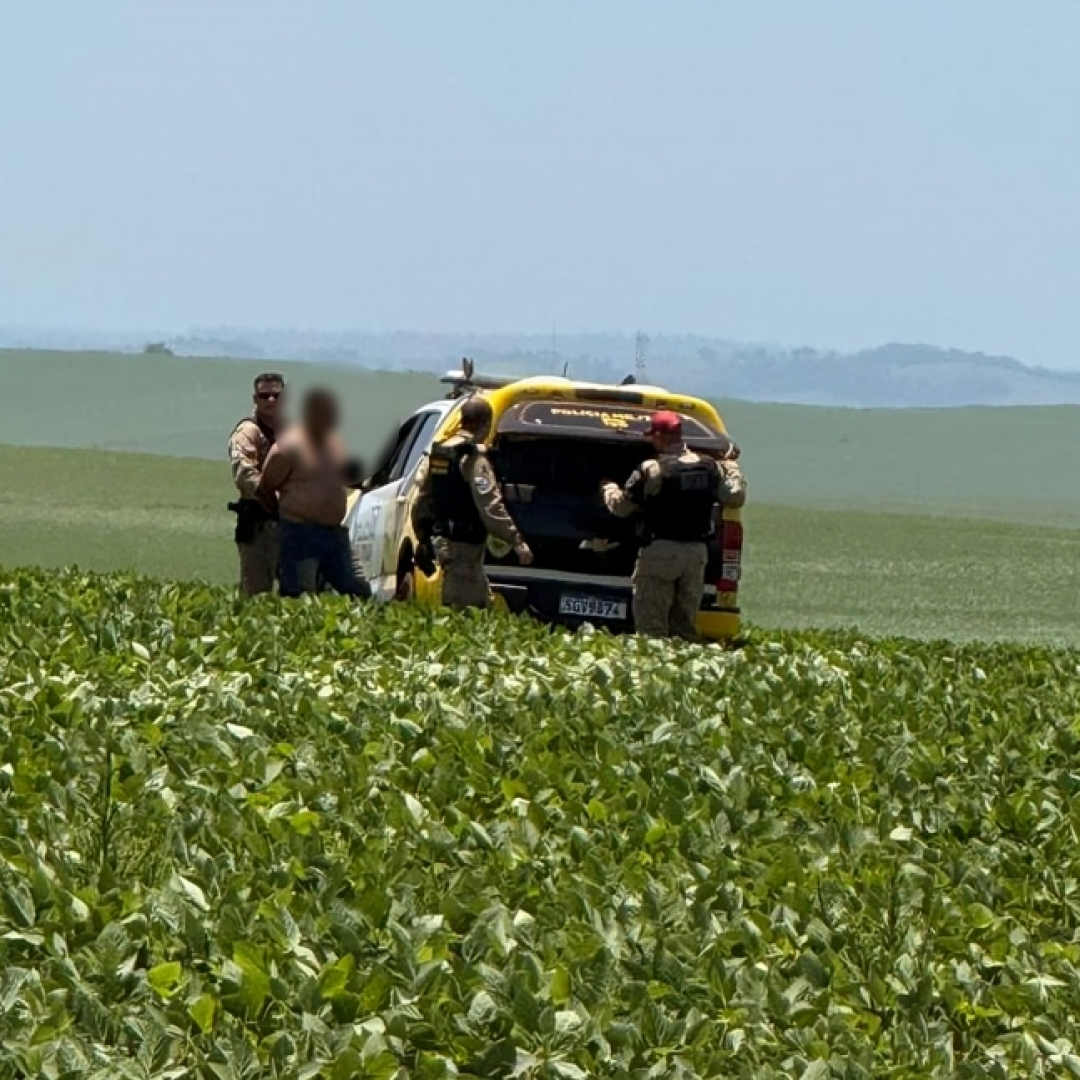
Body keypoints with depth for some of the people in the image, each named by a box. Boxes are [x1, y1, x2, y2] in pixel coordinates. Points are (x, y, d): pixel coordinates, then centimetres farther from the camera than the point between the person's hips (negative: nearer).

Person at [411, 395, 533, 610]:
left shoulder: (438, 452, 12)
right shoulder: (475, 458, -15)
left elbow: (421, 502, 17)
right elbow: (490, 508, -22)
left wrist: (423, 539, 26)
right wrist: (517, 542, -21)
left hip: (441, 541, 9)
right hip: (463, 545, -9)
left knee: (481, 605, 16)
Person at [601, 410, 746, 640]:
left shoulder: (651, 470, -11)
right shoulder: (710, 467, 4)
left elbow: (620, 507, -3)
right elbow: (736, 497, 9)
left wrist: (609, 489, 19)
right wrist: (731, 465, 24)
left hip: (660, 552, -5)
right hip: (696, 552, 5)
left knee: (651, 625, -3)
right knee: (685, 623, 12)